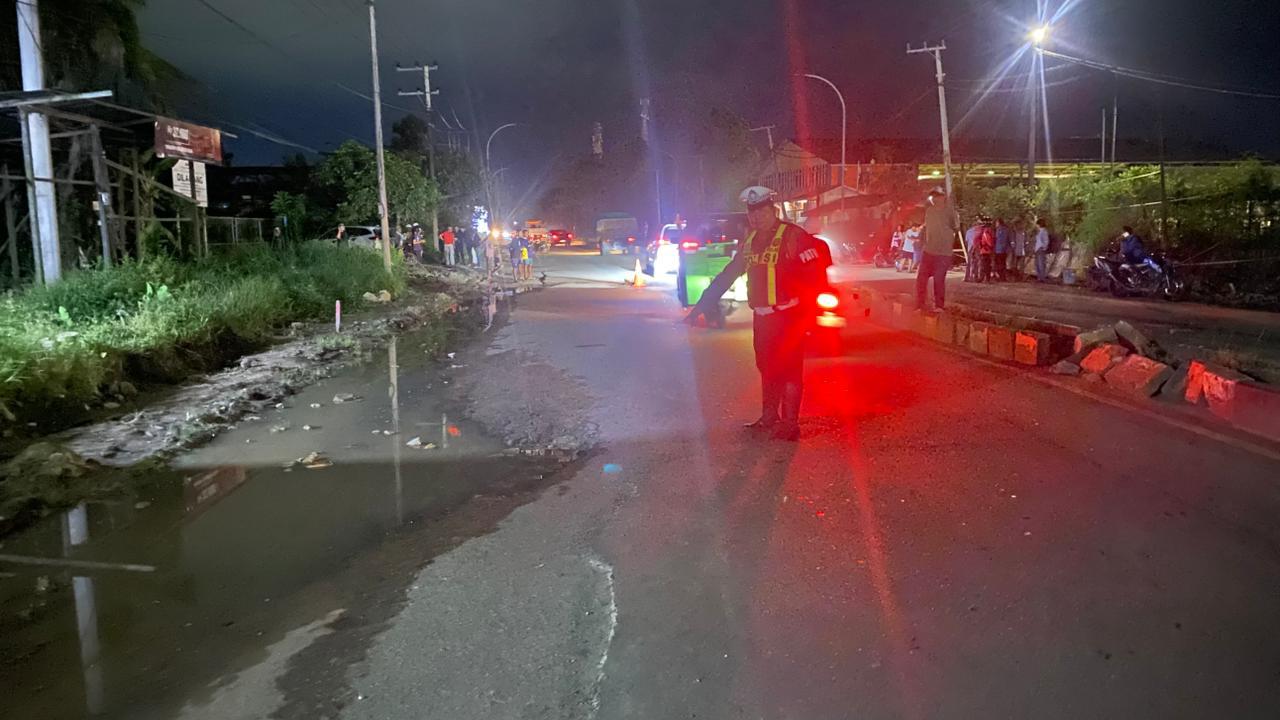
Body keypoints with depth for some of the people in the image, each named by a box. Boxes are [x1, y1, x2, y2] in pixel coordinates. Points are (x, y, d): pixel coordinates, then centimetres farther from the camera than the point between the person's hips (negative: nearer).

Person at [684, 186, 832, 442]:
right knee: (766, 368, 14)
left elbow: (816, 274, -15)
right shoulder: (750, 242, 12)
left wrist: (807, 311, -19)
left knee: (789, 369, -4)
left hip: (788, 317, -7)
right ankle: (769, 418, 26)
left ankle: (790, 423, 2)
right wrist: (700, 307, 13)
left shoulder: (793, 236, -11)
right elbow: (726, 277, 16)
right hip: (761, 316, 7)